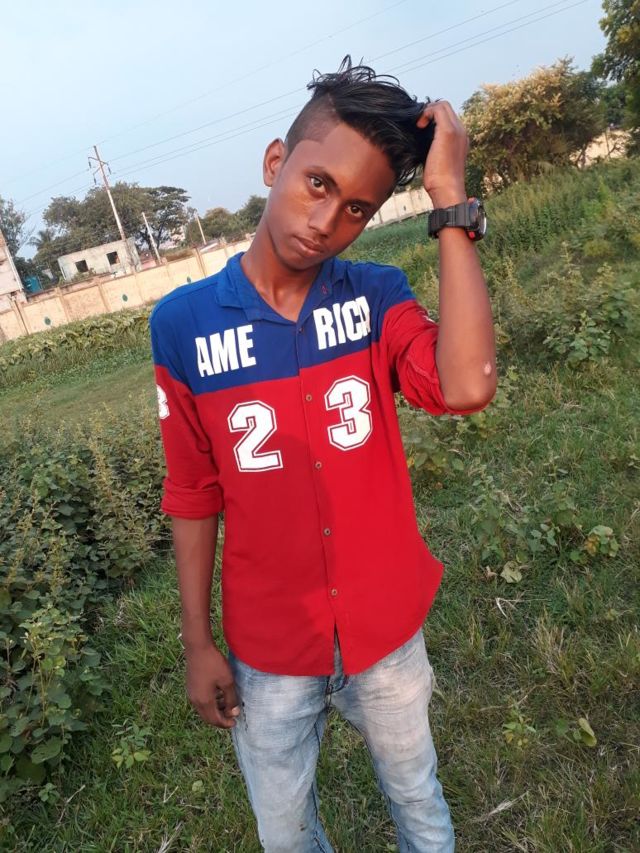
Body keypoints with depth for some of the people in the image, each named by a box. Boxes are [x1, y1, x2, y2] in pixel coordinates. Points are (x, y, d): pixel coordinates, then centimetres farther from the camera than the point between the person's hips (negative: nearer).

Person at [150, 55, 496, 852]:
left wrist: (449, 200, -27)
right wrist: (197, 642, -2)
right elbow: (193, 494, -6)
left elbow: (466, 387, -31)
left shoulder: (378, 298, -11)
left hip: (387, 629, 1)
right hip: (268, 648, 0)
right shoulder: (183, 324, -13)